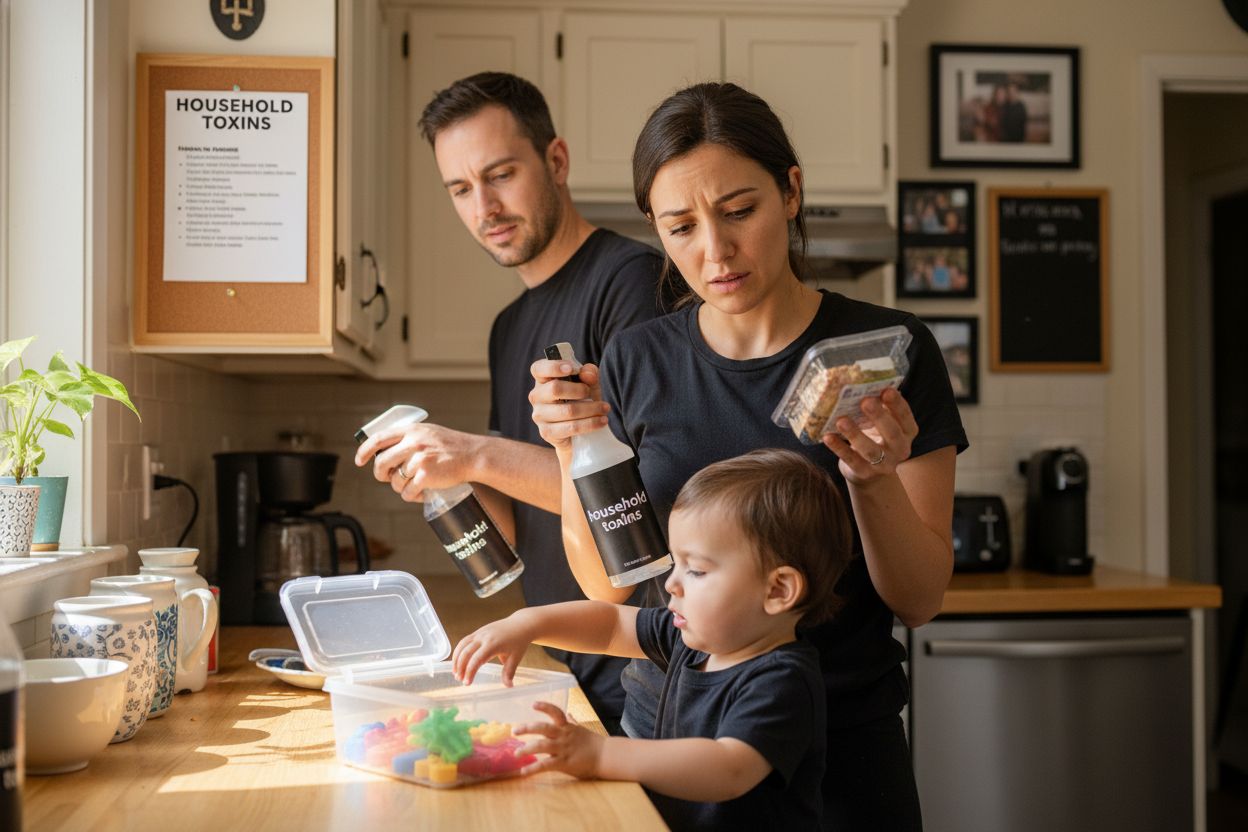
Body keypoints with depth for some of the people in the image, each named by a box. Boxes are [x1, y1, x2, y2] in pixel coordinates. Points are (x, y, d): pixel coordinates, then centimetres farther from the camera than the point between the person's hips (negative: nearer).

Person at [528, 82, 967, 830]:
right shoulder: (636, 363, -2)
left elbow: (921, 599, -8)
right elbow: (608, 586, 0)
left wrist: (875, 481, -25)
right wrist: (575, 450, -15)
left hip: (841, 747, -2)